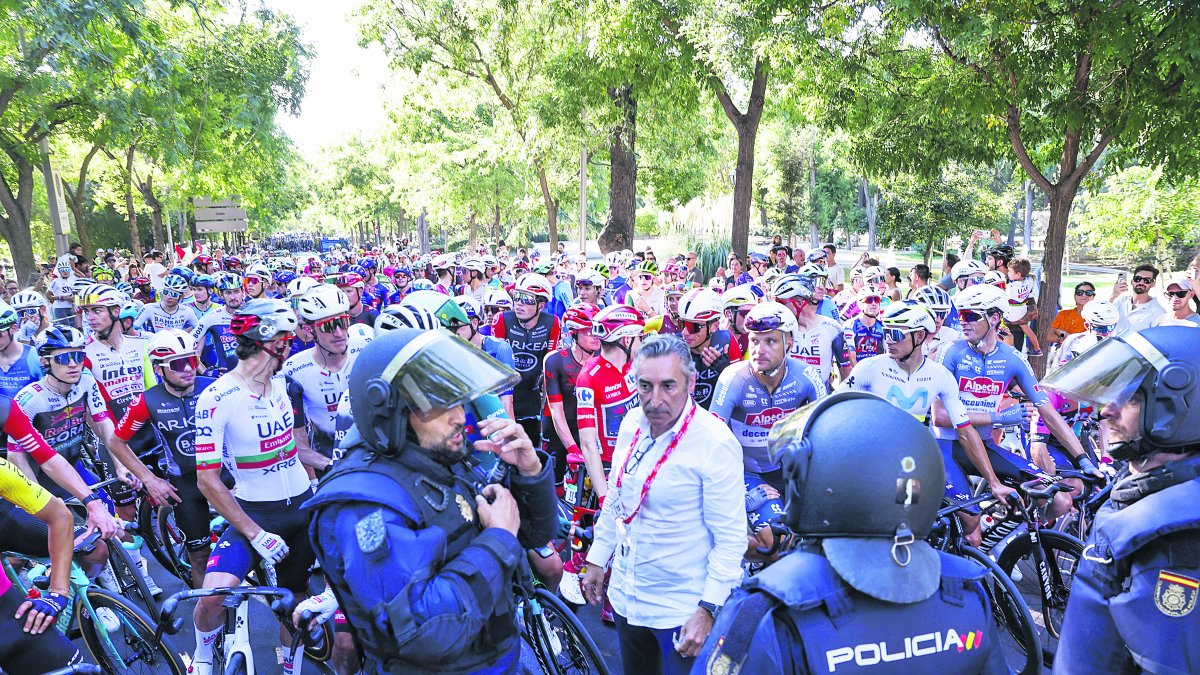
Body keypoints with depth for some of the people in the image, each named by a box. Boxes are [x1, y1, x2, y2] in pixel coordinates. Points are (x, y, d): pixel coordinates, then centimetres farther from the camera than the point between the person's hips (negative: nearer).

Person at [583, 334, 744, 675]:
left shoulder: (716, 443, -22)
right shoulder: (631, 424, -3)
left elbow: (731, 539, -18)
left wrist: (708, 610, -21)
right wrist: (597, 560, 14)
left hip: (682, 610, -6)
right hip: (626, 596, 6)